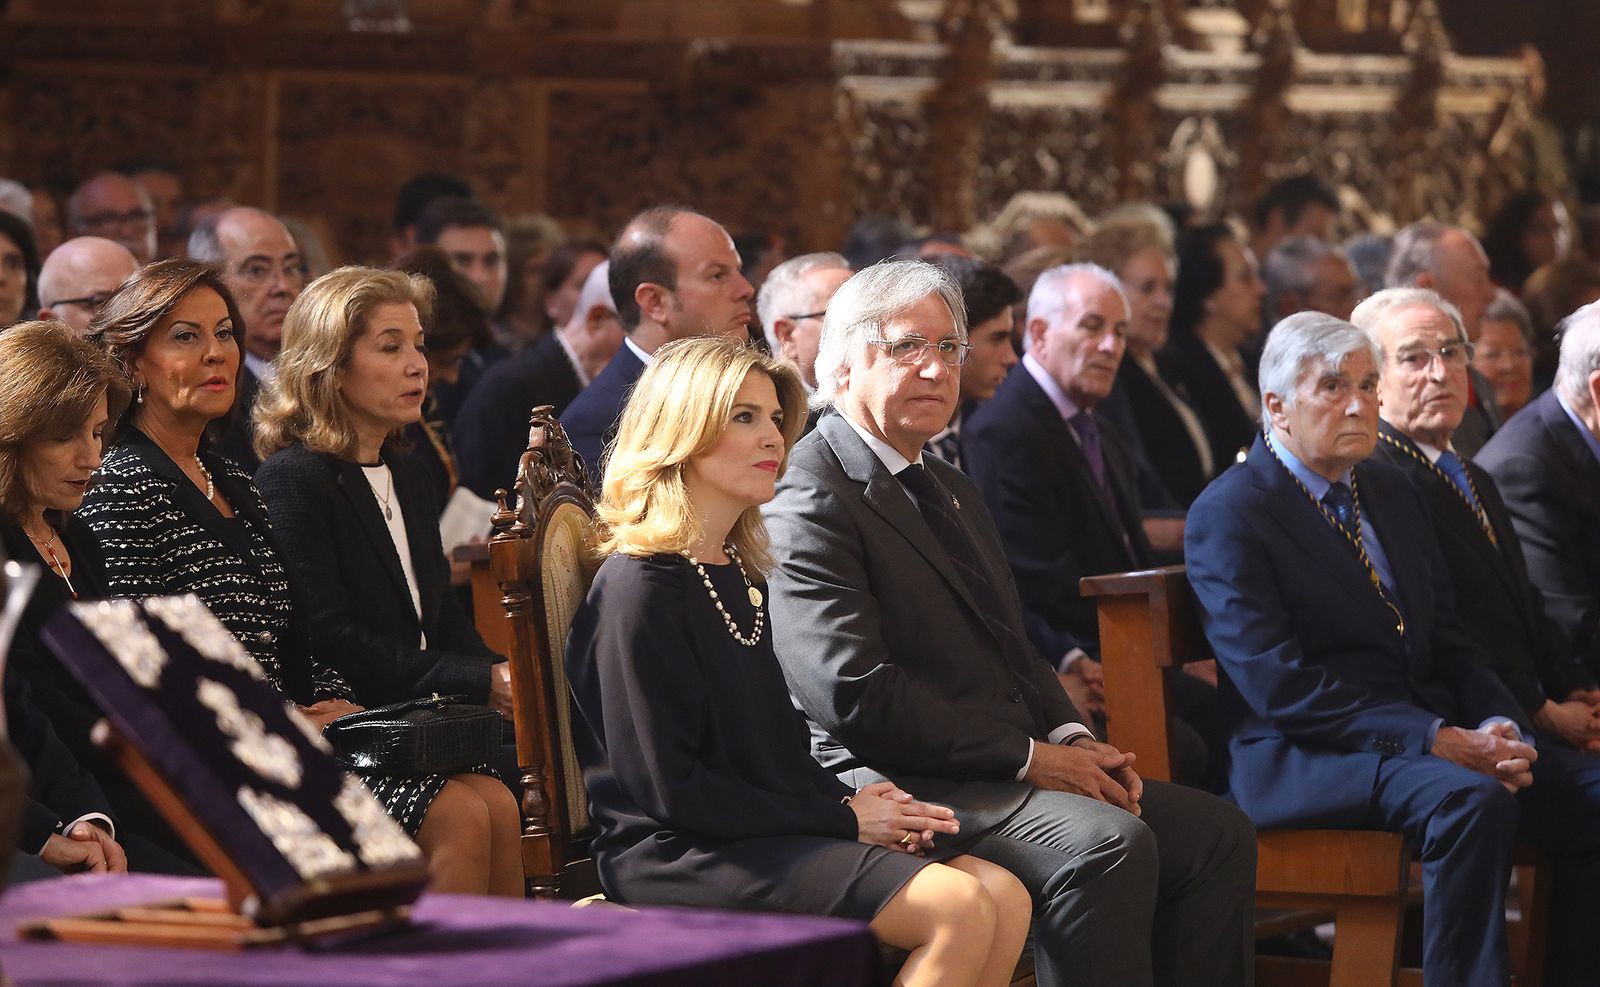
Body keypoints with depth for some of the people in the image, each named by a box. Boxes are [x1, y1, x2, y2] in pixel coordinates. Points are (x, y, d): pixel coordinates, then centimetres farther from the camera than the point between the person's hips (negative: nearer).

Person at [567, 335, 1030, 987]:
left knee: (1007, 900, -10)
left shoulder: (739, 576, 18)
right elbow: (670, 786, -16)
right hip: (677, 854, -9)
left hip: (770, 831, 9)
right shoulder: (642, 588, -12)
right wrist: (842, 821, -12)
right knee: (959, 908, -23)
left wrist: (846, 802, -1)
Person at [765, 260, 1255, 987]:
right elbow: (853, 692, -19)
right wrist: (1027, 757, -16)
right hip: (899, 785, -10)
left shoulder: (951, 490, 23)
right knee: (1109, 843, -29)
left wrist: (1070, 737, 3)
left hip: (1001, 770, 10)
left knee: (1216, 833, -3)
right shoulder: (812, 498, -10)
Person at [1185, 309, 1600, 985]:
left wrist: (1500, 728, -6)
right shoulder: (1227, 515, -6)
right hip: (1300, 760, -7)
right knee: (1471, 801, -34)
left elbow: (1447, 642, 17)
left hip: (1428, 737, 7)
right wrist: (1436, 740, -21)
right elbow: (1277, 683, -16)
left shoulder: (1393, 492, 18)